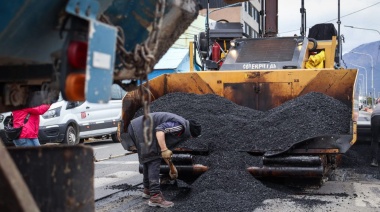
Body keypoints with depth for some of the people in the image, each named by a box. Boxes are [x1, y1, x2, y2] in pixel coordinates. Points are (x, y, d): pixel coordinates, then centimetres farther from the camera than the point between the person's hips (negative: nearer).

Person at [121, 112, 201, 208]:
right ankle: (155, 196, -15)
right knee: (154, 161, -11)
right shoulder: (180, 126, -16)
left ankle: (147, 190, 37)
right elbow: (159, 130, -28)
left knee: (148, 161, 22)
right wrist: (164, 150, -30)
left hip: (139, 129, 11)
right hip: (143, 131, -11)